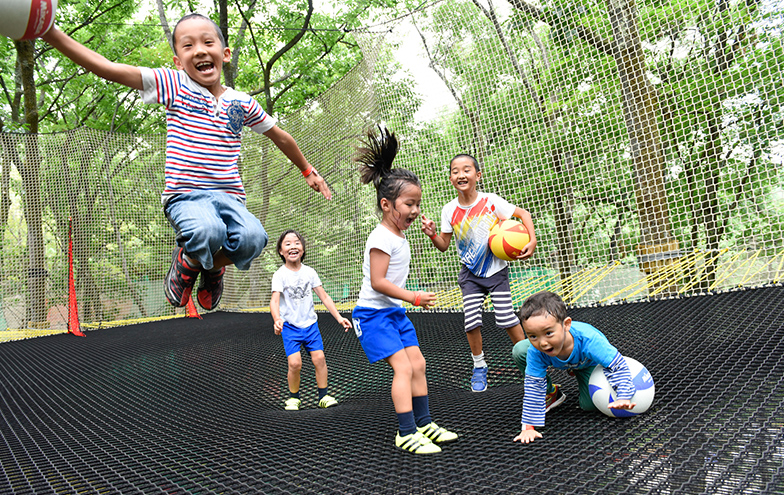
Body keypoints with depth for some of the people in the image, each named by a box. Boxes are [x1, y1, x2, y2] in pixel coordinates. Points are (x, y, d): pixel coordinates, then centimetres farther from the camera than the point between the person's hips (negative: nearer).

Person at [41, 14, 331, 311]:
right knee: (207, 232, -36)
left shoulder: (242, 103, 10)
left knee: (252, 238, -28)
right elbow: (105, 68, -5)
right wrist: (51, 33, -16)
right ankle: (186, 264, 4)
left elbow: (280, 137, 25)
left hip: (229, 196, 3)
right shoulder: (172, 85, 3)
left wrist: (307, 171, 33)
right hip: (185, 194, -3)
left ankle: (214, 269, 8)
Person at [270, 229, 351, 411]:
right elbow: (274, 301, -21)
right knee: (295, 363, -14)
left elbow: (324, 297, 5)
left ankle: (324, 396, 10)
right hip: (290, 326, -3)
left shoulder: (310, 272, 1)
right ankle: (293, 397, 10)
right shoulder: (280, 275, -9)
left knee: (319, 358, -7)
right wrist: (277, 319, -41)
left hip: (310, 323, 3)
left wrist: (339, 317, -1)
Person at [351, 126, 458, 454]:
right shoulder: (381, 238, -19)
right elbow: (378, 282, -24)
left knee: (418, 363, 9)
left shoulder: (399, 236, 11)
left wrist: (409, 301, 20)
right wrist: (415, 298, -21)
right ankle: (406, 434, -9)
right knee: (403, 367, -15)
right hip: (374, 313, -10)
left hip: (395, 311, 10)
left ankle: (424, 423, 20)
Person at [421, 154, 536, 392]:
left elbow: (523, 214, -6)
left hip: (496, 270, -2)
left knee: (506, 318, -8)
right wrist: (432, 234, -20)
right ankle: (479, 366, 18)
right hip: (470, 274, 2)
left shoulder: (491, 201, -14)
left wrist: (532, 241, -19)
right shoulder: (449, 211, -7)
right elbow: (444, 245, 0)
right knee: (471, 322, -6)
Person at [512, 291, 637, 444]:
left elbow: (618, 365, -37)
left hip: (589, 363, -1)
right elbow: (534, 387, -33)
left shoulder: (588, 340, -46)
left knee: (589, 405, -18)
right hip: (559, 363, 1)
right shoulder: (536, 351, -40)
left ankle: (577, 373, 17)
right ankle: (551, 394, -1)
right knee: (519, 351, -24)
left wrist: (624, 398, -48)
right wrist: (529, 427, -35)